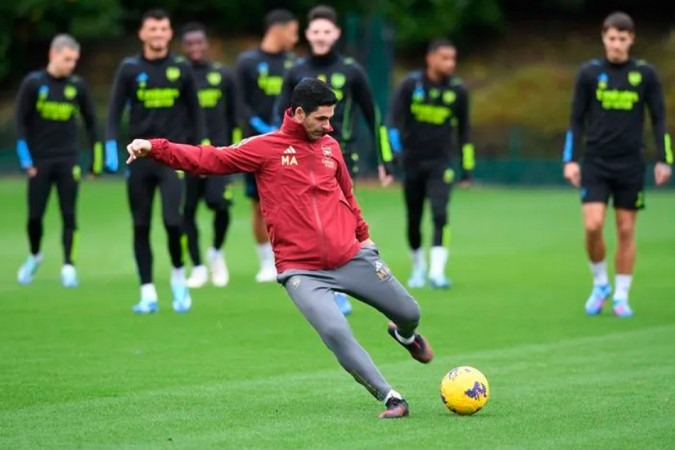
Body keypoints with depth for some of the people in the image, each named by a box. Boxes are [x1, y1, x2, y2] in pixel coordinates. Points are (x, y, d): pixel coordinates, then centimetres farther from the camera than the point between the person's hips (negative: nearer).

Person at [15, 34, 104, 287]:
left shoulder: (77, 86, 3)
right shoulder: (33, 83, -3)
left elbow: (90, 122, 11)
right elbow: (21, 122, -1)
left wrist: (96, 159, 10)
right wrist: (25, 159, -7)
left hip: (68, 161, 1)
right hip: (40, 161, -1)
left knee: (69, 216, -5)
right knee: (35, 216, 3)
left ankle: (68, 266, -4)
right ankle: (34, 256, 27)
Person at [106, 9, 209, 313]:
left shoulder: (181, 69, 4)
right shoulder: (129, 69, 2)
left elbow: (194, 110, 11)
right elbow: (115, 110, 3)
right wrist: (112, 146, -8)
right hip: (139, 158, 1)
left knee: (172, 219, -15)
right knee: (141, 226, 3)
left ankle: (179, 275, 10)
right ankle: (148, 294, 10)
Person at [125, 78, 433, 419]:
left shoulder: (330, 146, 9)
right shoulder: (265, 147, -5)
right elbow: (209, 160, -7)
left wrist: (362, 235, 26)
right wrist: (154, 148, -17)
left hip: (352, 257, 4)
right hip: (302, 272, -4)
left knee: (408, 312, 10)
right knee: (335, 332, -24)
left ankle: (405, 335, 49)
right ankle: (391, 399, -8)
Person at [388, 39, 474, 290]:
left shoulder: (458, 90, 0)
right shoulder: (411, 84, -6)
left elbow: (463, 130, 8)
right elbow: (395, 118, -10)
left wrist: (467, 168, 9)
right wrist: (394, 147, -26)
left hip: (440, 163, 0)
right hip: (412, 161, 0)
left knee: (440, 214, -18)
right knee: (413, 219, 9)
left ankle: (437, 272, -21)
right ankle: (418, 267, 30)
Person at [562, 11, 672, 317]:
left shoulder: (645, 74, 0)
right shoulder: (589, 73, -1)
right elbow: (577, 120, 3)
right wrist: (570, 159, -4)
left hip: (630, 165, 0)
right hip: (595, 163, 0)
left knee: (626, 231, 3)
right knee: (593, 226, -12)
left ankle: (621, 296, 14)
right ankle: (600, 284, 11)